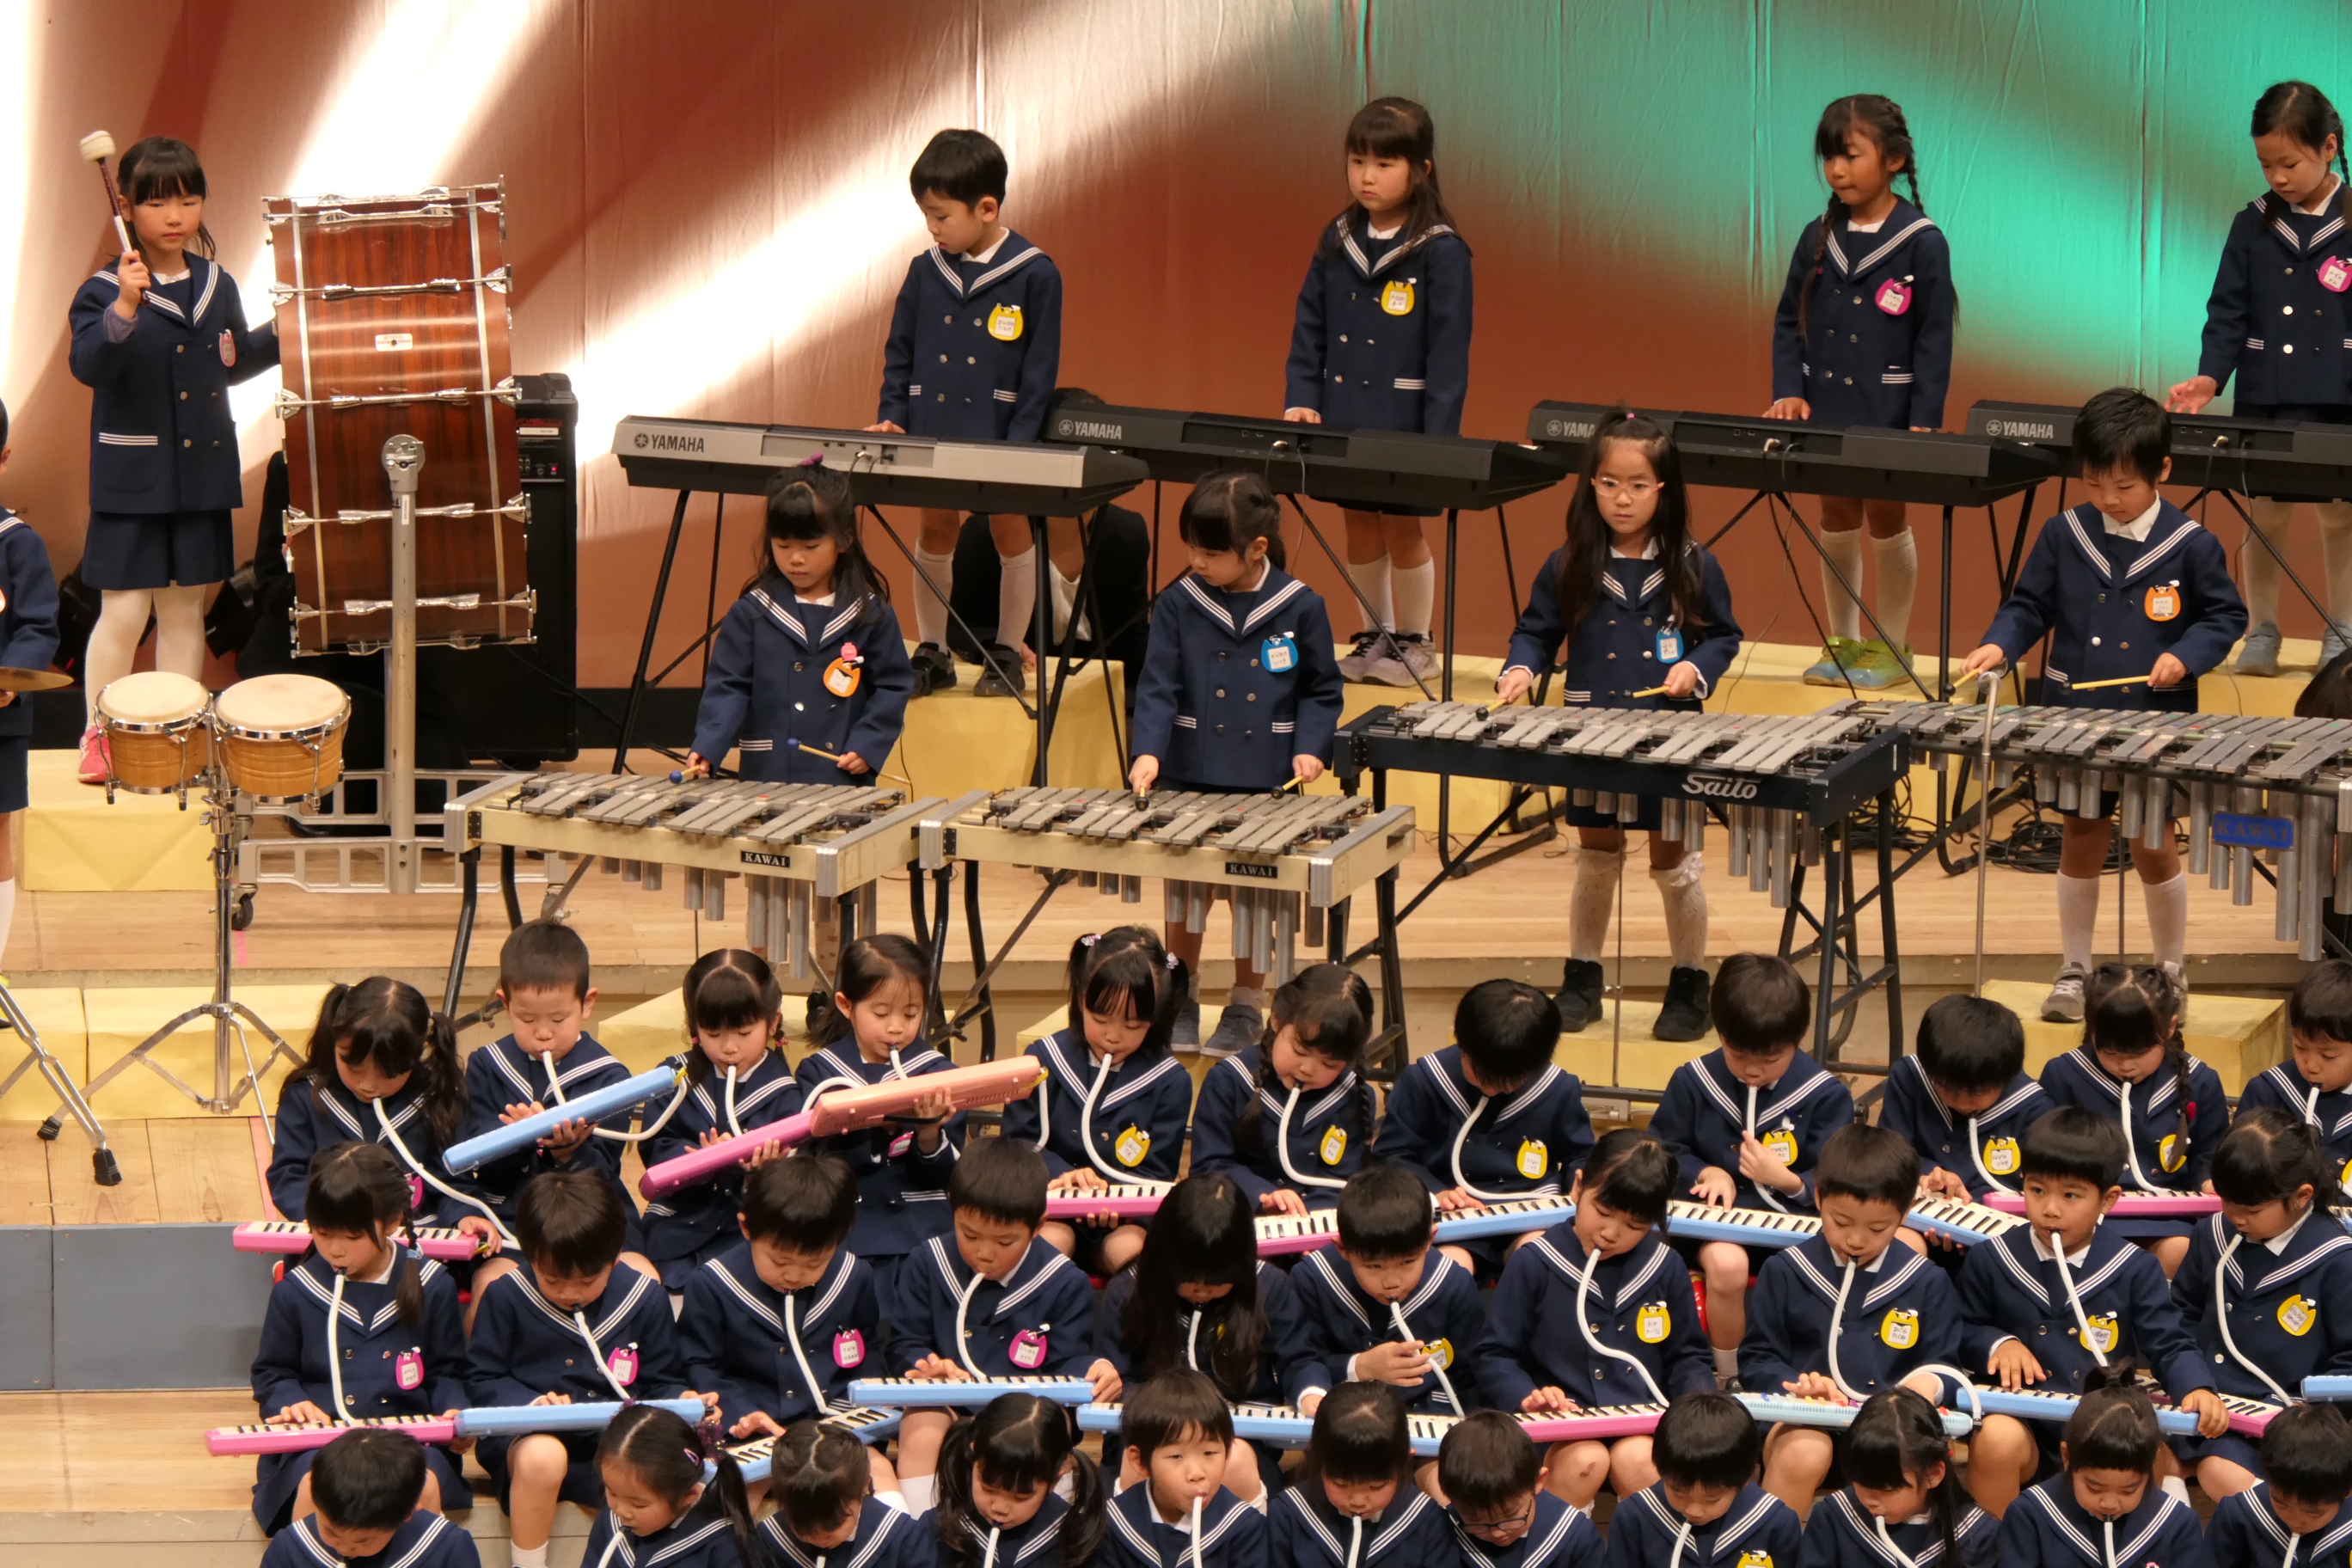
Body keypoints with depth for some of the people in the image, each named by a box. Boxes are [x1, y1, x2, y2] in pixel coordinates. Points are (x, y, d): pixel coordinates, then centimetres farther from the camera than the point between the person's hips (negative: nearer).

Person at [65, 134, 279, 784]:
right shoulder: (104, 291, -11)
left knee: (185, 609, 11)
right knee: (124, 611, -4)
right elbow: (88, 366, -27)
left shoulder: (218, 288, 7)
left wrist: (279, 336, 7)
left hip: (202, 476, 5)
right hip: (132, 480, -5)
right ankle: (100, 736, 9)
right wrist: (125, 308, -41)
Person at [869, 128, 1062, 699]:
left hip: (1001, 436, -4)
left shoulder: (1033, 276, -8)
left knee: (1010, 529, 3)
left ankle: (1009, 652, 15)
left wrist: (1019, 442, -13)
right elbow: (900, 353, 11)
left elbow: (1039, 371, -7)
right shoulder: (925, 273, 4)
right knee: (935, 530, 8)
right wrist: (892, 417, -1)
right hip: (932, 434, 4)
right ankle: (932, 652, 17)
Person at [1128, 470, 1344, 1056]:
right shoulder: (1179, 605, -2)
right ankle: (1178, 1004, 23)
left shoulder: (1300, 609, -4)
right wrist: (1148, 751, -19)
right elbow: (1158, 687, -5)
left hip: (1265, 786, -1)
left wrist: (1312, 748, -10)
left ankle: (1245, 1009, 22)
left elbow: (1321, 691, 5)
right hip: (1188, 781, 1)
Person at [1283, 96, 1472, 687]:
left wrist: (1438, 436, -15)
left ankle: (1415, 641, 17)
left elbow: (1448, 350, -11)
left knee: (1402, 527, 3)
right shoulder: (1337, 243, 5)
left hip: (1403, 425, -5)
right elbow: (1309, 328, 10)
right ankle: (1374, 636, 24)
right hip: (1342, 421, 5)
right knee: (1360, 527, 12)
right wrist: (1301, 400, -2)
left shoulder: (1440, 254, -10)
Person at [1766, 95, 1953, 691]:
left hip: (1889, 412, -4)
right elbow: (1789, 322, 9)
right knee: (1836, 518, 11)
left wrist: (1924, 423, -13)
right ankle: (1842, 643, 21)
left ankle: (1891, 648, 14)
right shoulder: (1818, 240, 4)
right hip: (1826, 408, 4)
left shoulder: (1921, 244, -8)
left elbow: (1934, 340, -8)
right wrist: (1788, 392, -4)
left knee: (1886, 518, 3)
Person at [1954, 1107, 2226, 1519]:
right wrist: (1997, 1343, -7)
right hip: (2023, 1422, 0)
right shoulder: (1989, 1261, 5)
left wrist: (2197, 1389, -18)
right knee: (1997, 1439, -36)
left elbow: (2169, 1345, 2)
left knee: (2159, 1459, -31)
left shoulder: (2134, 1269, 3)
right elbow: (1961, 1334, 15)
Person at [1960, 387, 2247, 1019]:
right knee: (2081, 841, 11)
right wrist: (1999, 645, -14)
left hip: (2155, 727, -2)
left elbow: (2225, 616, 0)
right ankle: (2074, 972, 23)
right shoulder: (2063, 536, -1)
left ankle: (2169, 974, 21)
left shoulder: (2190, 546, -8)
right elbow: (2030, 606, 5)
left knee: (2153, 845, 4)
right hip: (2075, 724, 2)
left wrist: (2185, 656, -17)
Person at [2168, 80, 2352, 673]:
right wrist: (2210, 377, -11)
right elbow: (2228, 313, 3)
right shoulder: (2253, 225, 4)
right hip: (2264, 402, 1)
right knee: (2267, 512, 2)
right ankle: (2261, 631, 14)